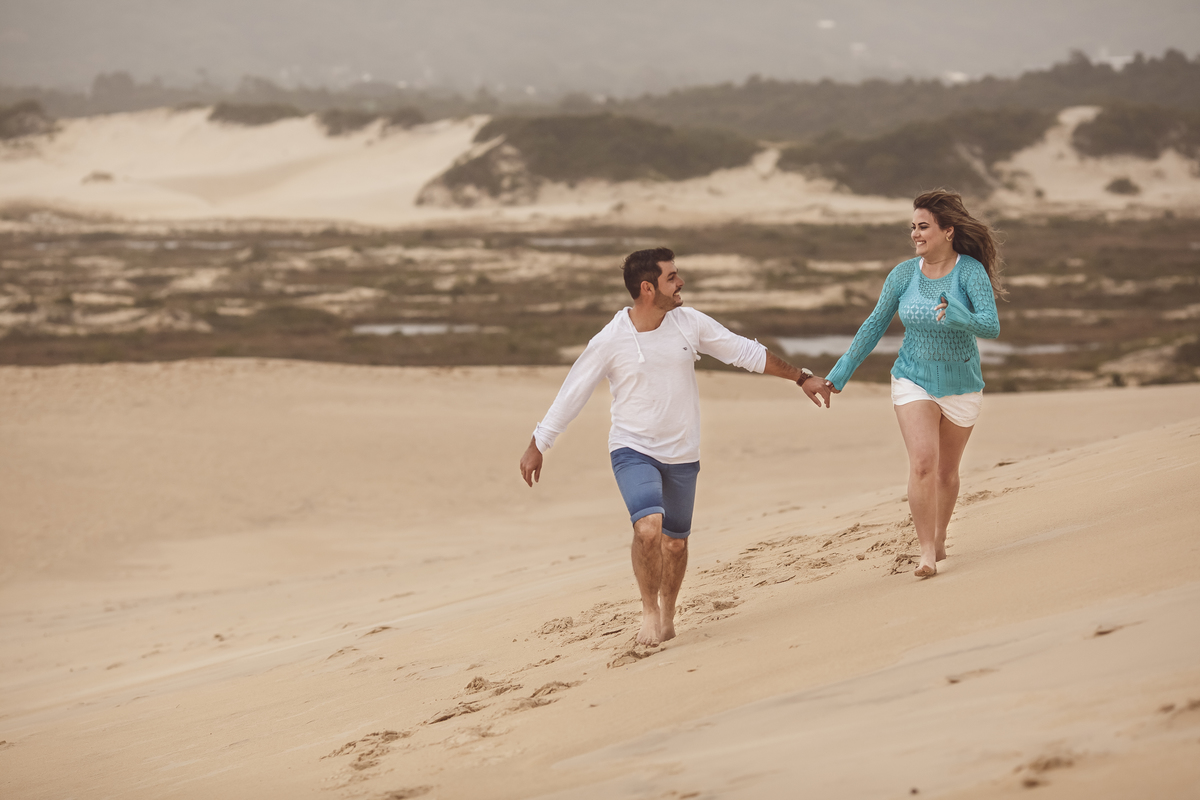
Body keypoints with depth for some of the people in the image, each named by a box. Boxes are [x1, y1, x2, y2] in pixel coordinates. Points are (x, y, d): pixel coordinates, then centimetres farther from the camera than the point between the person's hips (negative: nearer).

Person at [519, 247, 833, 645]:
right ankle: (649, 608, -3)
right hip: (633, 451, -4)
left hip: (682, 454, 4)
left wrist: (801, 377, 9)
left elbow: (746, 352, 6)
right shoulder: (610, 340, -15)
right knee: (648, 527, -26)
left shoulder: (689, 323, -5)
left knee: (675, 542, 12)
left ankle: (667, 618, 37)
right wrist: (536, 447, -2)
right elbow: (571, 394, -6)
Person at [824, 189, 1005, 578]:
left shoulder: (970, 271, -16)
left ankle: (939, 538, 38)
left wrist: (957, 316, -47)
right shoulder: (903, 275, -7)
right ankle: (927, 553, -15)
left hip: (961, 384, 0)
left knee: (946, 470, 14)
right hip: (914, 381, 0)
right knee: (923, 463, -18)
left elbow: (991, 327, -27)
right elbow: (874, 326, 3)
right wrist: (839, 375, 3)